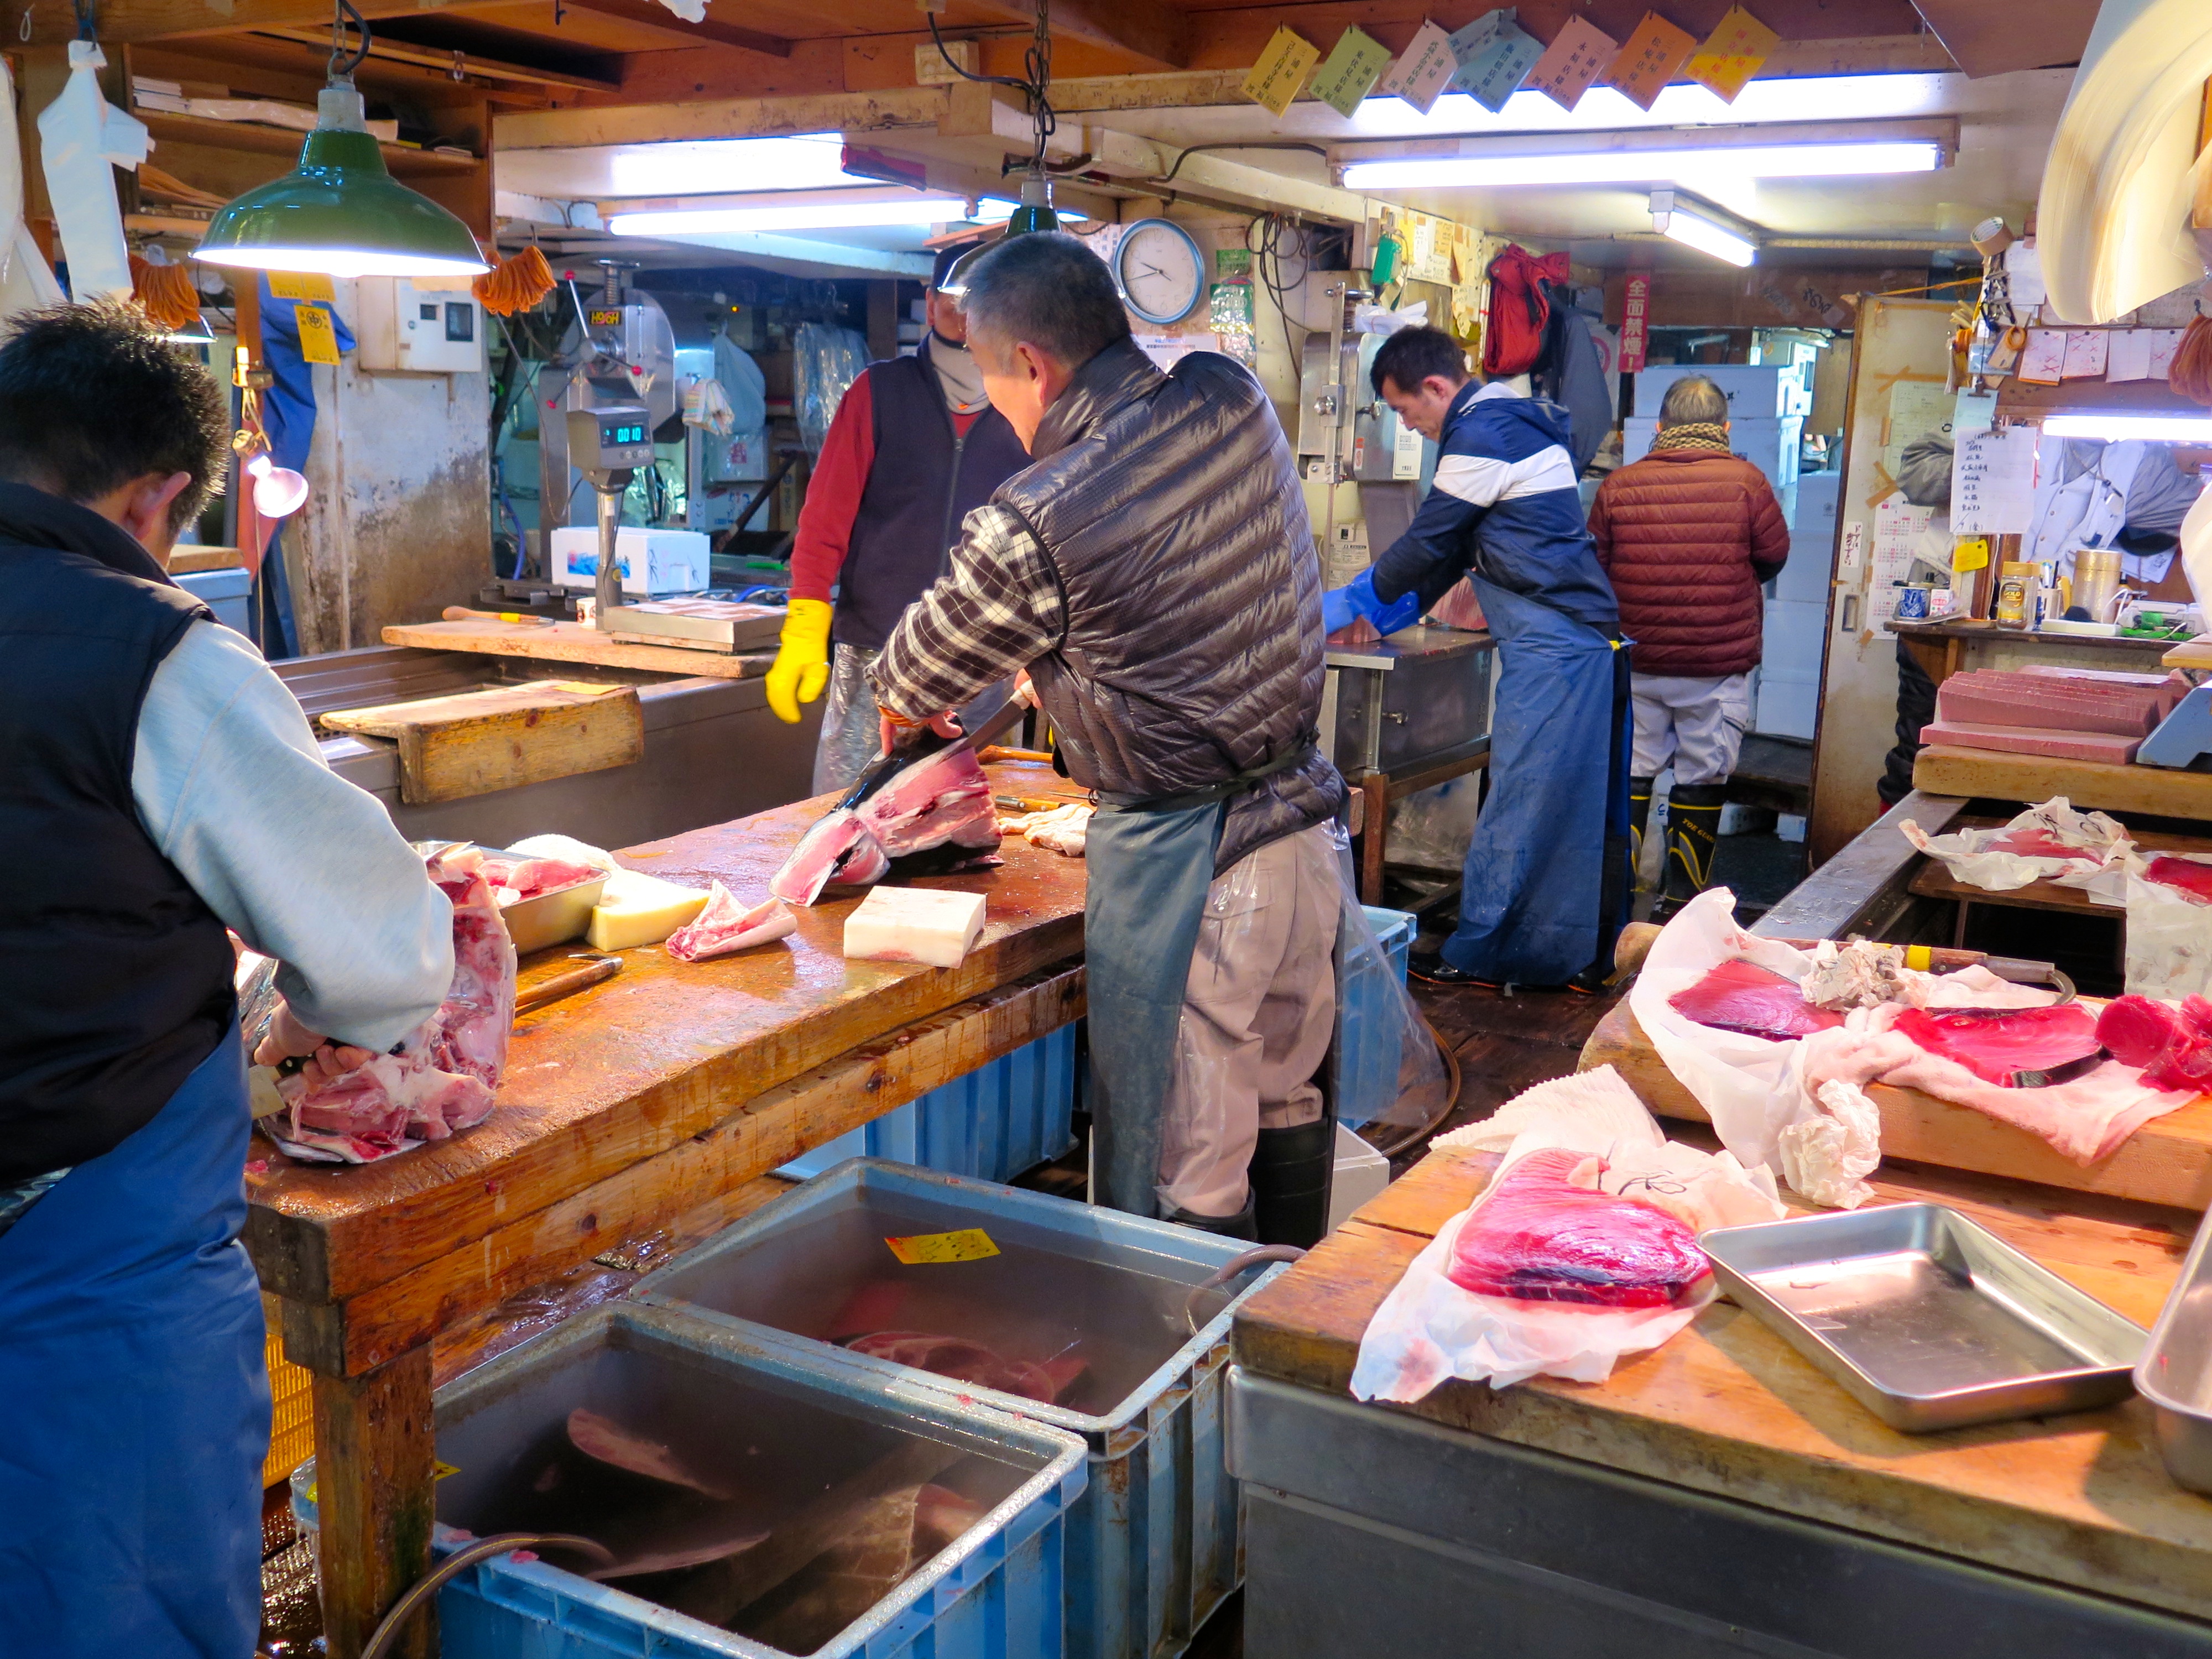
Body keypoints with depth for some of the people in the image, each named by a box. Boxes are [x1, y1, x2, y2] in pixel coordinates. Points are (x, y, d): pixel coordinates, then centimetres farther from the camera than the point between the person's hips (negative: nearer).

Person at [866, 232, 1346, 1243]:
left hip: (1182, 856, -8)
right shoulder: (1234, 401, 1)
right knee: (1286, 1102, 23)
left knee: (1182, 1180, 4)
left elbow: (923, 671, 1)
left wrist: (899, 696, 25)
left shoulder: (1033, 526, -18)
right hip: (1303, 816, 8)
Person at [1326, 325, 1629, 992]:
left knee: (1520, 803, -2)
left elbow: (1427, 543, -10)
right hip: (1589, 640, 10)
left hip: (1551, 649, -10)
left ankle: (1477, 955, 6)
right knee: (1582, 806, 12)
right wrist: (1383, 617, 20)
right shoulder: (1512, 421, 19)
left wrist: (1352, 604, 4)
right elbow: (1455, 548, 22)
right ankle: (1587, 954, 19)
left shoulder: (1481, 434, -12)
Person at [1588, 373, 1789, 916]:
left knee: (1629, 773, 10)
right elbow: (1774, 557, 3)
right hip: (1719, 666, -1)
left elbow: (1594, 568, 6)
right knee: (1702, 779, 9)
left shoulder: (1619, 485, -3)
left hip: (1635, 663, 2)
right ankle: (1680, 900, 16)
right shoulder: (1746, 482, -8)